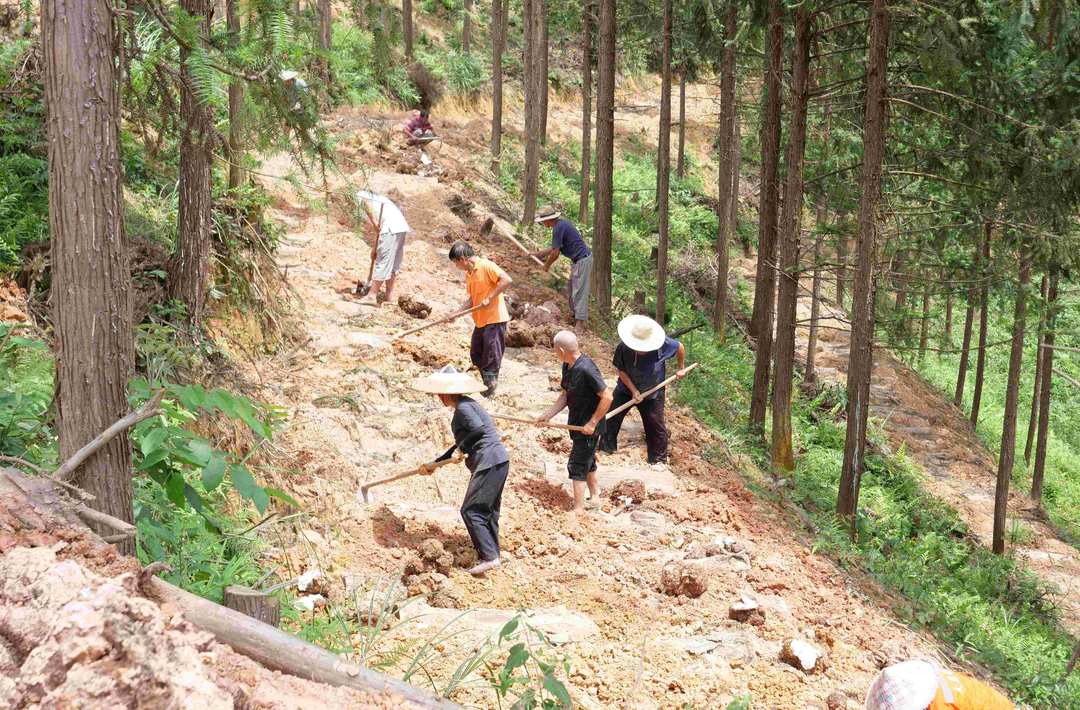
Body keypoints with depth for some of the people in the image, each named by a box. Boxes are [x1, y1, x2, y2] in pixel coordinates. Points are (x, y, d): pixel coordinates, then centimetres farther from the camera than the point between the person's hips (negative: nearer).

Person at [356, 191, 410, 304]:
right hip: (402, 227, 8)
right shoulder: (379, 198, 35)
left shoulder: (360, 196, 12)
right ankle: (390, 294, 23)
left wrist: (375, 223, -19)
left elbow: (367, 205, -16)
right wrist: (375, 247, 32)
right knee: (394, 262, 16)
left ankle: (372, 295, -1)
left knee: (383, 262, -4)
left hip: (390, 229, -8)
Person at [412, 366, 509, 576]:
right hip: (497, 463, 10)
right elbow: (461, 445, 29)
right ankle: (491, 555, 20)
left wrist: (462, 448, -11)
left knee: (470, 510, -8)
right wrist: (434, 465, 32)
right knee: (487, 511, 15)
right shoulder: (465, 406, 22)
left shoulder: (463, 407, -9)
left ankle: (489, 556, -11)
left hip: (489, 462, -10)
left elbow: (478, 429, -26)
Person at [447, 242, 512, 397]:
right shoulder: (468, 274, 13)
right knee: (476, 355, 16)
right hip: (480, 321, 9)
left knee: (491, 357, -2)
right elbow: (472, 299, 12)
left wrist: (490, 298, -23)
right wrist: (456, 314, 3)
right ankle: (486, 385, 30)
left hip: (494, 319, -9)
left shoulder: (486, 266, -14)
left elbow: (507, 280, -23)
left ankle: (490, 391, 9)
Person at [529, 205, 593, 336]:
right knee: (570, 289, 18)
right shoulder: (561, 223, 13)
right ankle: (576, 316, 26)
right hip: (578, 260, 10)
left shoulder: (558, 228, -18)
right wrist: (538, 253, 31)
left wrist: (547, 265, 4)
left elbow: (555, 253, -14)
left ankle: (580, 325, -13)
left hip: (582, 261, -10)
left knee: (579, 291, -11)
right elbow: (556, 248, 25)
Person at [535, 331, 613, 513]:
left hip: (588, 426, -9)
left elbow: (607, 397, -26)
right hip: (577, 423, 9)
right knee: (587, 460, 26)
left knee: (577, 466, -6)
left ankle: (578, 510, 0)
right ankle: (594, 494, 46)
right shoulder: (567, 366, 1)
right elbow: (566, 395, 10)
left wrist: (592, 424, -21)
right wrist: (548, 415, 0)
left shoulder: (586, 369, -28)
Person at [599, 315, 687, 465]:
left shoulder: (662, 344, -25)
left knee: (656, 426, 5)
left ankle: (659, 458, 22)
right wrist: (633, 390, -19)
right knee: (612, 417, 6)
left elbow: (680, 347, -5)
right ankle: (606, 446, 28)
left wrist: (681, 368, 6)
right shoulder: (623, 348, -24)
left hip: (652, 394, -1)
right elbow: (621, 370, -12)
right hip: (626, 390, 1)